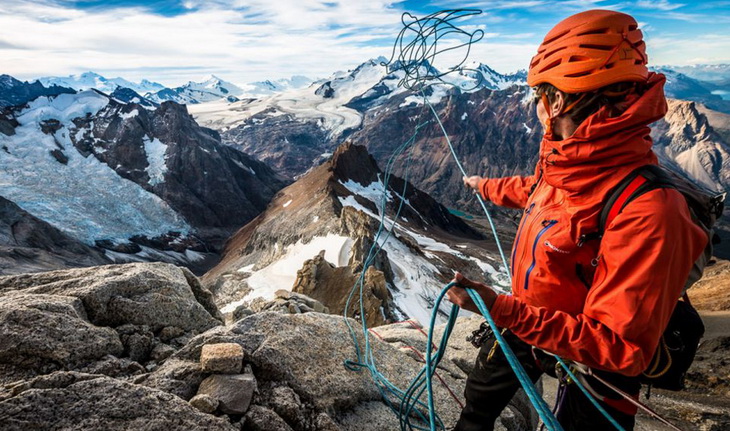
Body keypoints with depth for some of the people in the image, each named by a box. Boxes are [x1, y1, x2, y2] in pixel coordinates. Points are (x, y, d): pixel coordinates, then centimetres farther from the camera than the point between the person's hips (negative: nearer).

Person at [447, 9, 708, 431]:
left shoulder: (647, 212, -38)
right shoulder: (569, 159, -14)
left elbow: (619, 350, -35)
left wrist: (505, 311, -43)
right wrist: (487, 186, 29)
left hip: (593, 362, -7)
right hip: (532, 320, 8)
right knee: (482, 394, 29)